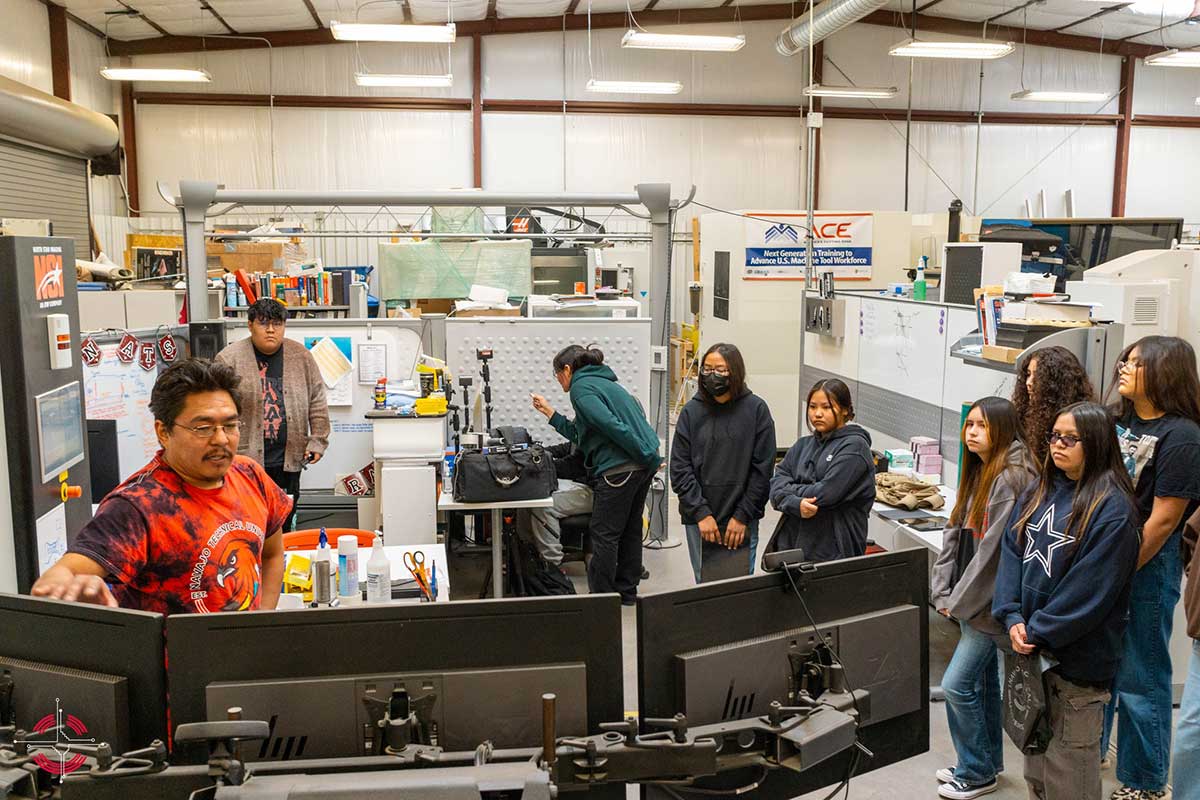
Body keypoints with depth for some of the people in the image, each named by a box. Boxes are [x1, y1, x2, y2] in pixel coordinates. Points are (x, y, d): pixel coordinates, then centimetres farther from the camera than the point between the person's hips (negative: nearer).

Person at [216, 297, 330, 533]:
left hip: (289, 458, 3)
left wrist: (318, 441, 2)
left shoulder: (301, 356, 5)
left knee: (283, 525, 10)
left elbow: (317, 402, 8)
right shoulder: (230, 358, -3)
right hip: (245, 458, -2)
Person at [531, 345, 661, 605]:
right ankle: (626, 591, 28)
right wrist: (550, 412, 22)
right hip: (642, 466, 10)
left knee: (604, 534, 0)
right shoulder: (602, 382, 23)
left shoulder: (580, 387, -7)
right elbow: (580, 434, 23)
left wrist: (647, 456, -18)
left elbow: (611, 425, -19)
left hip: (619, 468, -10)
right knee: (630, 529, 17)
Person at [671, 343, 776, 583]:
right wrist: (701, 513, -8)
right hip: (699, 519, 1)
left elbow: (762, 468, -2)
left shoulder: (756, 409, -2)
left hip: (742, 520, -1)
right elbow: (680, 468, 0)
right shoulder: (691, 411, 1)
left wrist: (743, 516, -6)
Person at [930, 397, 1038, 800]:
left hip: (989, 601, -9)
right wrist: (943, 593, 2)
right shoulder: (977, 473, 9)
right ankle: (987, 763, 31)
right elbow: (955, 535, 9)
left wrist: (959, 602, -15)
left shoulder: (1010, 480, -19)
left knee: (956, 685, -5)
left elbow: (994, 550, -21)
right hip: (973, 601, 9)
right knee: (983, 682, 18)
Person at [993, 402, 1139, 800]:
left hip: (1076, 658, -7)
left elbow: (1088, 591, -18)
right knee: (1035, 764, 20)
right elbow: (1012, 553, 3)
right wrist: (1012, 618, -9)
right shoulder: (1039, 492, 7)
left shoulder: (1111, 508, -15)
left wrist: (1037, 633, -15)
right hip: (1029, 648, 7)